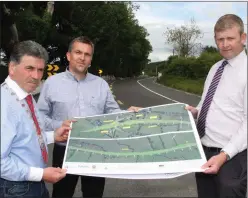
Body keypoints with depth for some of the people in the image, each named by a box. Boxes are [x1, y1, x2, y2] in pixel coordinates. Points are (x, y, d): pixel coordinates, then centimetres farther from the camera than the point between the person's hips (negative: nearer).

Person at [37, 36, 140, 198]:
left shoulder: (101, 84, 7)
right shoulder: (52, 82, -2)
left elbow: (112, 111, 7)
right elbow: (40, 116, -3)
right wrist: (59, 126, -19)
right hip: (65, 151, -2)